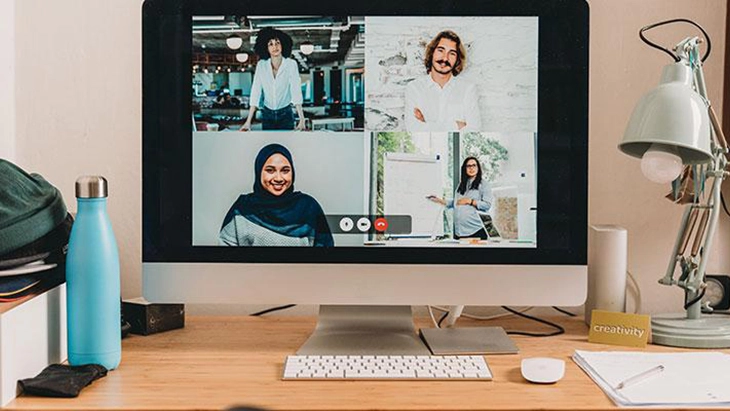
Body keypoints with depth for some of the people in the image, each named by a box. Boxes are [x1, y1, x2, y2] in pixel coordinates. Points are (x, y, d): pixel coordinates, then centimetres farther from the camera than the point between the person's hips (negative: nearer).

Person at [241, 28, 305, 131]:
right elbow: (255, 93, -7)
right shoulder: (261, 65, -4)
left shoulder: (291, 64, -10)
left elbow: (296, 92, -18)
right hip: (267, 115, 2)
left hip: (285, 114, -2)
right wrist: (248, 122, -15)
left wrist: (302, 120, -30)